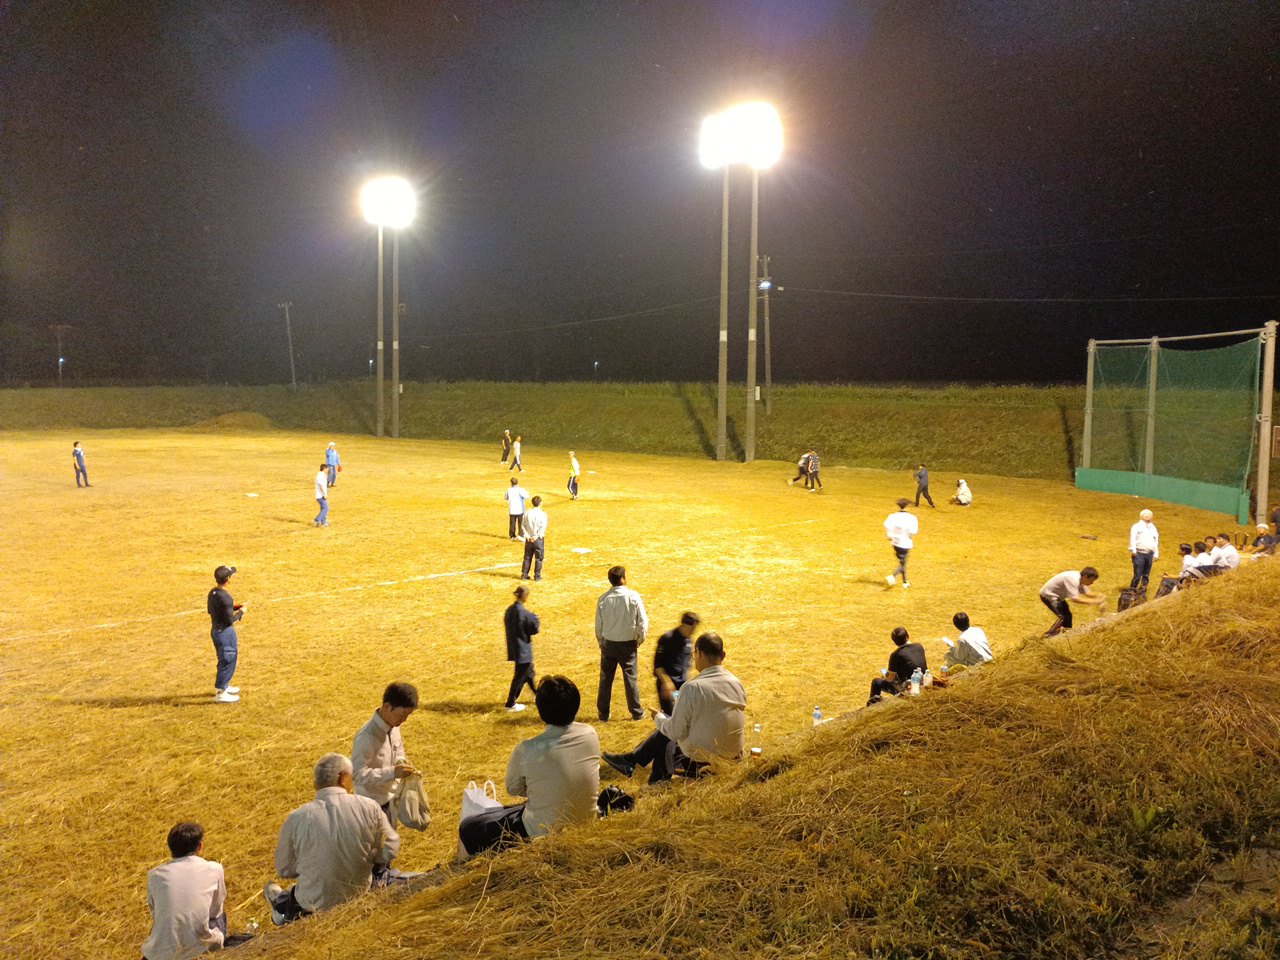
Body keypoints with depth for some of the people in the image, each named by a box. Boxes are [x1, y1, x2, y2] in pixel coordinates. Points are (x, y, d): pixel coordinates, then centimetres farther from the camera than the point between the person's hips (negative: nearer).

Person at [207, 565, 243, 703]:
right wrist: (240, 612, -6)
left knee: (225, 659, 25)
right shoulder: (225, 597, -25)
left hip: (216, 630, 9)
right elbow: (230, 620, -24)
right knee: (228, 661, 3)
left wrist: (233, 607, 12)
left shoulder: (212, 592, 2)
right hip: (225, 632, -9)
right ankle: (220, 693, 10)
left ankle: (223, 686, 40)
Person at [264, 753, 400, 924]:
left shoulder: (297, 818, -14)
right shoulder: (369, 808, -16)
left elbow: (284, 869, -1)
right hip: (359, 896, 1)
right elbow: (390, 851, -4)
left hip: (315, 904, 0)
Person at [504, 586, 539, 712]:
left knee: (528, 670, 24)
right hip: (523, 648, -8)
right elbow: (534, 629, -16)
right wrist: (534, 616, -2)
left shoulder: (509, 610, 1)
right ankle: (510, 704, 10)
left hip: (513, 648, 8)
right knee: (520, 676, 3)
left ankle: (537, 694, 41)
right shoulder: (524, 612, -22)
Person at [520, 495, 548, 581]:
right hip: (538, 539, -4)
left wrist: (526, 535, -4)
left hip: (529, 539, 4)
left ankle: (524, 574, 16)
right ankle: (537, 576, 8)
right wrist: (538, 536, -13)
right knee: (539, 558, 6)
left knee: (527, 557, 13)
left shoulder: (527, 513, 1)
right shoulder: (543, 514, -11)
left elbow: (523, 525, 0)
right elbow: (543, 527, -16)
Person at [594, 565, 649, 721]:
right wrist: (639, 640, 5)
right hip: (628, 644, -1)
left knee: (605, 679, 12)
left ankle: (603, 713, 19)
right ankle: (637, 713, 19)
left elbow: (598, 625, -2)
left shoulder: (603, 599, -8)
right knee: (630, 678, 11)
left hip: (608, 643, 1)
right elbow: (643, 622, -10)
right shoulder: (633, 597, -13)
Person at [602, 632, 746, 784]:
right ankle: (633, 759, 35)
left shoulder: (692, 688, -22)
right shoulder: (737, 683, -5)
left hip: (703, 757, -5)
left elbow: (676, 732, -15)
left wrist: (658, 718, 6)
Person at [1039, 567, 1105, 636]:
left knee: (1067, 615, 15)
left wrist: (1098, 595, -14)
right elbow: (1074, 599, -36)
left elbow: (1086, 592, 4)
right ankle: (1049, 636, -17)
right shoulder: (1073, 580, -32)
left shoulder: (1080, 579, -3)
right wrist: (1092, 602, -34)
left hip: (1057, 596, 10)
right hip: (1048, 595, -10)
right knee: (1062, 617, -19)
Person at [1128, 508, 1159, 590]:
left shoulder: (1153, 528, 21)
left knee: (1146, 575, 6)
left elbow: (1156, 542, 22)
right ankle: (1132, 590, -4)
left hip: (1149, 554, 5)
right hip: (1139, 553, -5)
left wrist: (1156, 554, 15)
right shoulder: (1137, 526, 5)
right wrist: (1133, 550, -15)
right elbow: (1132, 538, -5)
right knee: (1137, 574, -11)